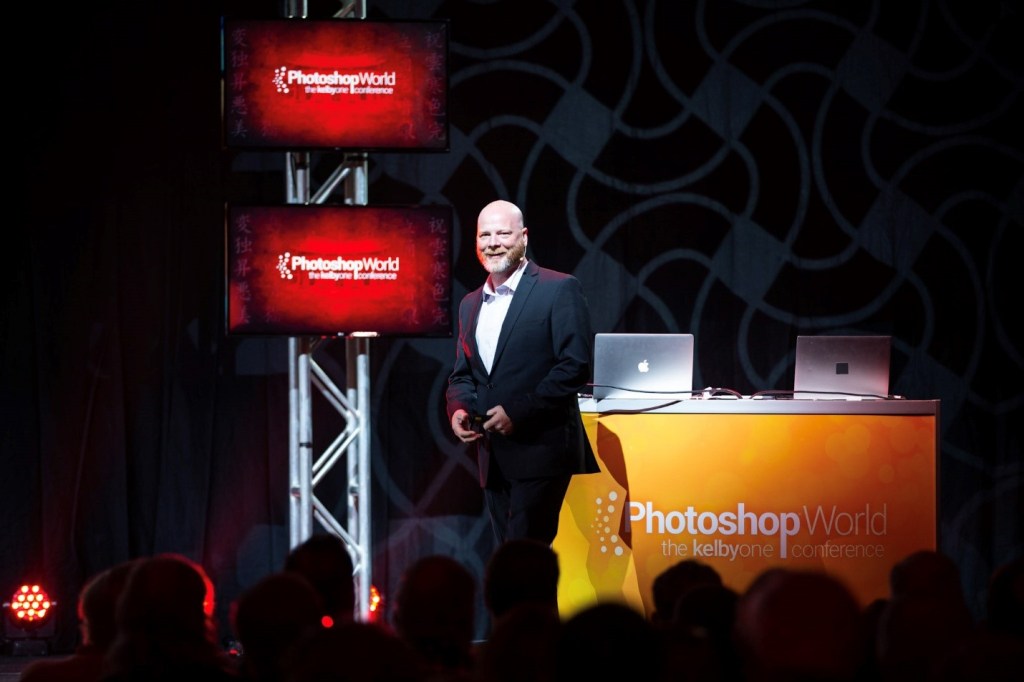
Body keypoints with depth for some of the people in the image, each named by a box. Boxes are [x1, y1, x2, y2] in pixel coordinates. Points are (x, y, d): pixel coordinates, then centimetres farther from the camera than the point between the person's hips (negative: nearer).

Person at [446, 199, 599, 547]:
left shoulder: (559, 290, -4)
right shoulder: (471, 304, 18)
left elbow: (575, 366, -12)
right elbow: (462, 374, 22)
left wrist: (518, 411, -17)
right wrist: (458, 408, -1)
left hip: (541, 451, -7)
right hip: (492, 456, 7)